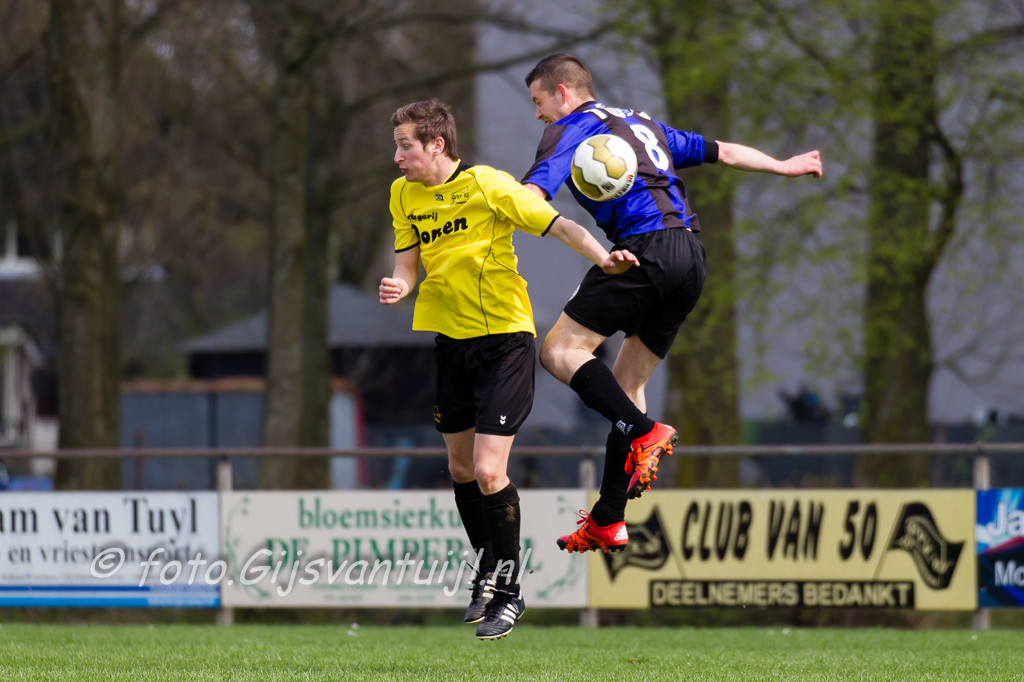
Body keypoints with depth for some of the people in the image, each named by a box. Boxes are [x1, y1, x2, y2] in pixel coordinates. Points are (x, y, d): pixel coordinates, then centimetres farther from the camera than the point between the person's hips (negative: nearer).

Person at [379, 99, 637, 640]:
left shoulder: (487, 185, -13)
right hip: (446, 337, 6)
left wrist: (603, 258, -31)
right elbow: (408, 265, 11)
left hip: (504, 336, -6)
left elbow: (558, 225, -14)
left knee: (489, 471, -13)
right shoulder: (404, 195, 5)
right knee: (460, 467, 14)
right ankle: (487, 575, 34)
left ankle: (508, 592, 2)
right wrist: (398, 287, -13)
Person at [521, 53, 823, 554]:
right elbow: (720, 152, 37)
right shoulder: (640, 123, 29)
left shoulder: (571, 128, 5)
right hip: (689, 256, 9)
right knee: (626, 383, 11)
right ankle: (608, 521, 7)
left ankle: (645, 434, -24)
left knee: (561, 351, -10)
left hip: (646, 249, -9)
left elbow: (535, 190, -14)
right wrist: (783, 167, 50)